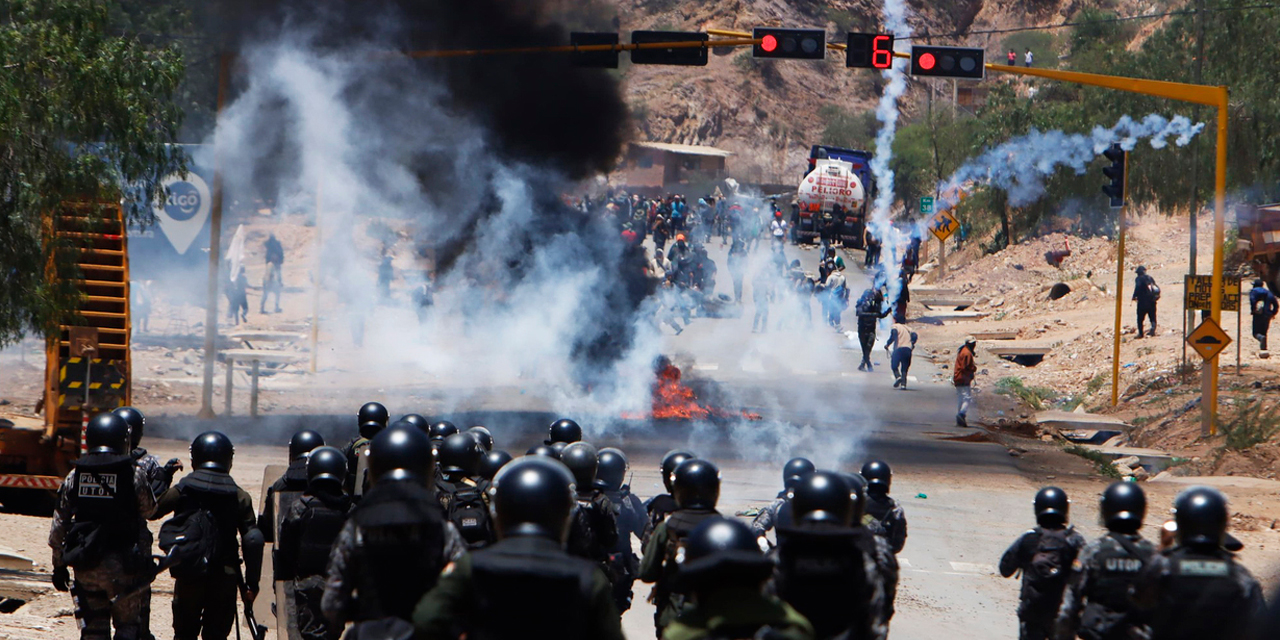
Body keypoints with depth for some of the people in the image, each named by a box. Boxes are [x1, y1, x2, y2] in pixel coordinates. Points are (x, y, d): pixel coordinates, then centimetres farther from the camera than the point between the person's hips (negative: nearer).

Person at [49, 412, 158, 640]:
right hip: (123, 566, -3)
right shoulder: (135, 475, -8)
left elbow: (58, 527, 5)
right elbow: (148, 509, 8)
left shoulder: (74, 475, 2)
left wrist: (59, 565, 15)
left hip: (85, 567, 3)